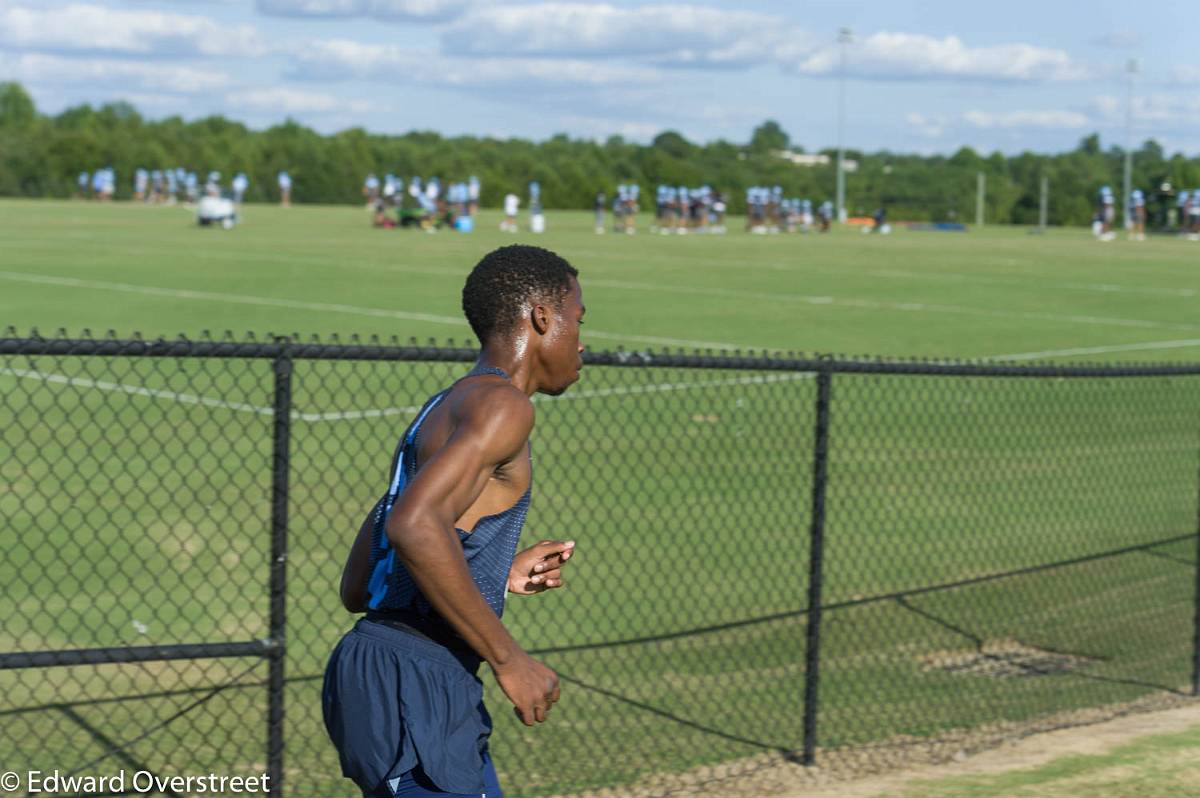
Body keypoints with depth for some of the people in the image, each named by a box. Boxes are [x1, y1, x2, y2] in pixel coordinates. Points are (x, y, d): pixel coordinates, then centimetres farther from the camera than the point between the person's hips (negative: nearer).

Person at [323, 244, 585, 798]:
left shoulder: (442, 411, 21)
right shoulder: (501, 403, -9)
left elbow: (357, 588, 22)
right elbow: (414, 523, -26)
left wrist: (501, 578, 22)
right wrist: (508, 658, -20)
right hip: (412, 688, -10)